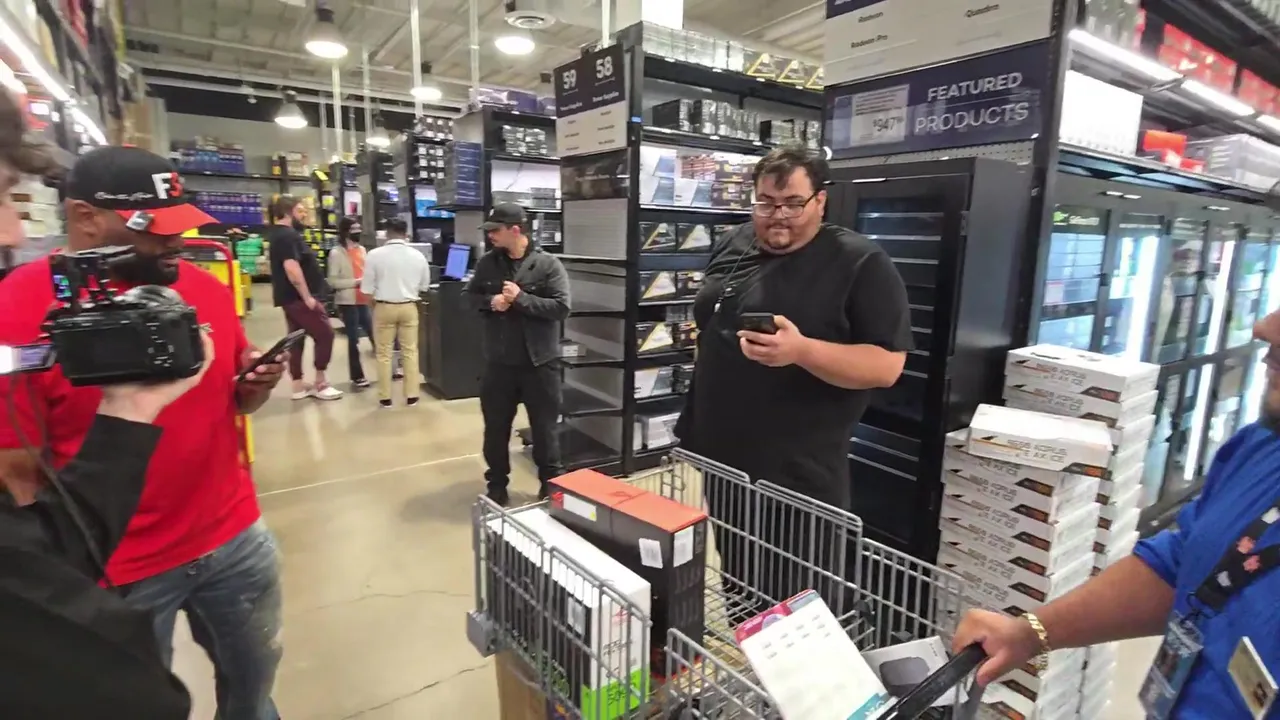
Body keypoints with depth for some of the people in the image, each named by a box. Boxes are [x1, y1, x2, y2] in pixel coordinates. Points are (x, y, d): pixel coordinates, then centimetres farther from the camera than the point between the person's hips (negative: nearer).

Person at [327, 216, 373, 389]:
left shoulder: (361, 249, 11)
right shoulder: (336, 253, -8)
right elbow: (333, 281, -12)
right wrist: (355, 282, -19)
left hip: (364, 300, 5)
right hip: (348, 302, -5)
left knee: (375, 335, 7)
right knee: (354, 340, 3)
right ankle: (357, 376, 13)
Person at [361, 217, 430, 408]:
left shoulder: (375, 254, -10)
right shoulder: (418, 256, -3)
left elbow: (367, 288, -6)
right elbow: (424, 286, 7)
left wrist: (376, 300, 13)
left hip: (384, 307, -2)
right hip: (409, 307, 2)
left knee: (384, 353, 8)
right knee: (410, 351, 10)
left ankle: (385, 397, 13)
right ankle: (411, 395, 13)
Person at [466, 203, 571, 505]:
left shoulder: (548, 264, -10)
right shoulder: (487, 262, 3)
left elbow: (561, 308, -15)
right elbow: (471, 295, 12)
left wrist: (521, 298, -21)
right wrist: (490, 301, -9)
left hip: (539, 362, -3)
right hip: (498, 362, 4)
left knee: (544, 428, 11)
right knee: (496, 427, 15)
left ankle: (552, 486, 29)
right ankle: (497, 485, 34)